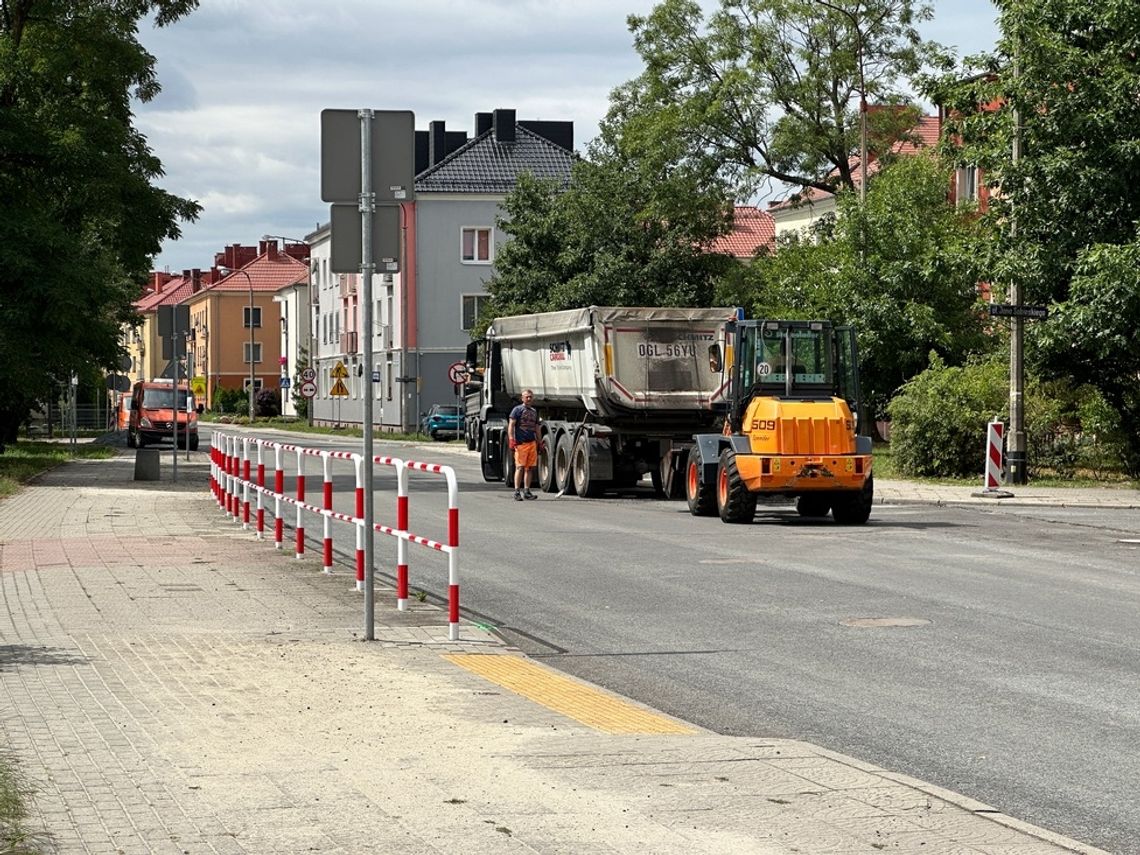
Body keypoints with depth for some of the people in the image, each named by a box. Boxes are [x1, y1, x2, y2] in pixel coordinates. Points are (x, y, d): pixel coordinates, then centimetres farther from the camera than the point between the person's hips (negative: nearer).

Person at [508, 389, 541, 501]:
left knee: (530, 468, 6)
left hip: (532, 442, 6)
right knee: (520, 467, -9)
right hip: (520, 442, -6)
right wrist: (511, 440, -18)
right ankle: (517, 492, -8)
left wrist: (539, 442, 21)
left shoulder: (534, 411, 19)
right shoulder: (517, 410, 0)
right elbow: (511, 425, -7)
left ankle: (526, 491, 11)